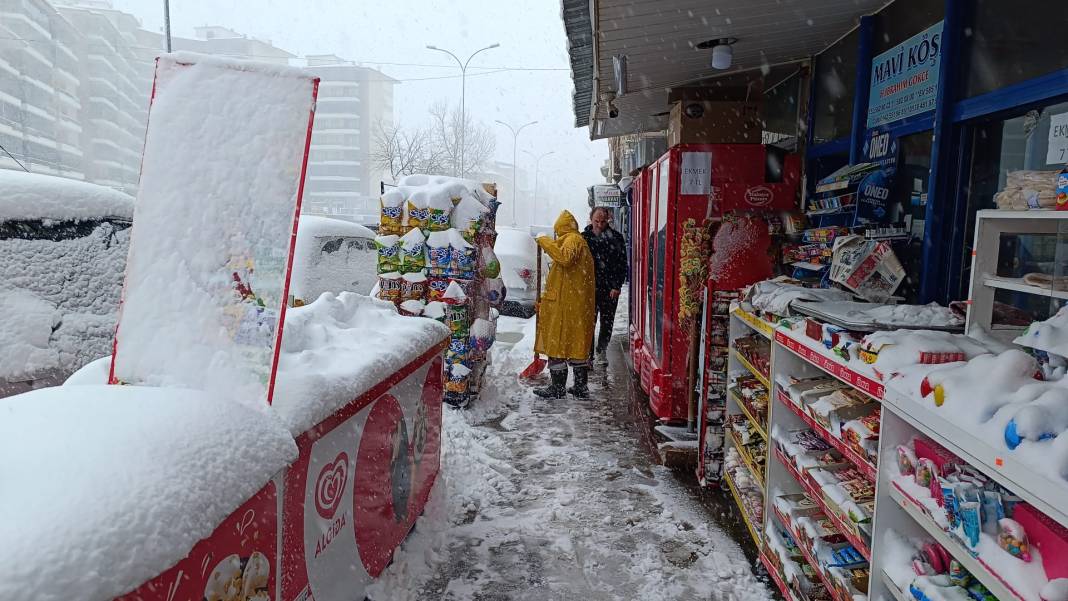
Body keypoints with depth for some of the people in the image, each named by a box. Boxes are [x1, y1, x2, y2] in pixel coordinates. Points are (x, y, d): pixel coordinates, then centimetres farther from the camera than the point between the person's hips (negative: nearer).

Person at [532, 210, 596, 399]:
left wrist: (546, 242, -16)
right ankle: (581, 387, 18)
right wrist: (545, 299, 26)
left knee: (557, 343, -3)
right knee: (577, 344, 13)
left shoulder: (572, 239, -6)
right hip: (580, 304, 10)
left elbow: (565, 258, -30)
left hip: (564, 304, -10)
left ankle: (558, 387, 1)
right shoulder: (580, 242, 24)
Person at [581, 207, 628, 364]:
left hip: (610, 289, 1)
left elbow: (623, 264, 1)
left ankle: (602, 350, 28)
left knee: (607, 321, 10)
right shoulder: (584, 237, 2)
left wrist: (617, 286, -5)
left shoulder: (616, 238, 1)